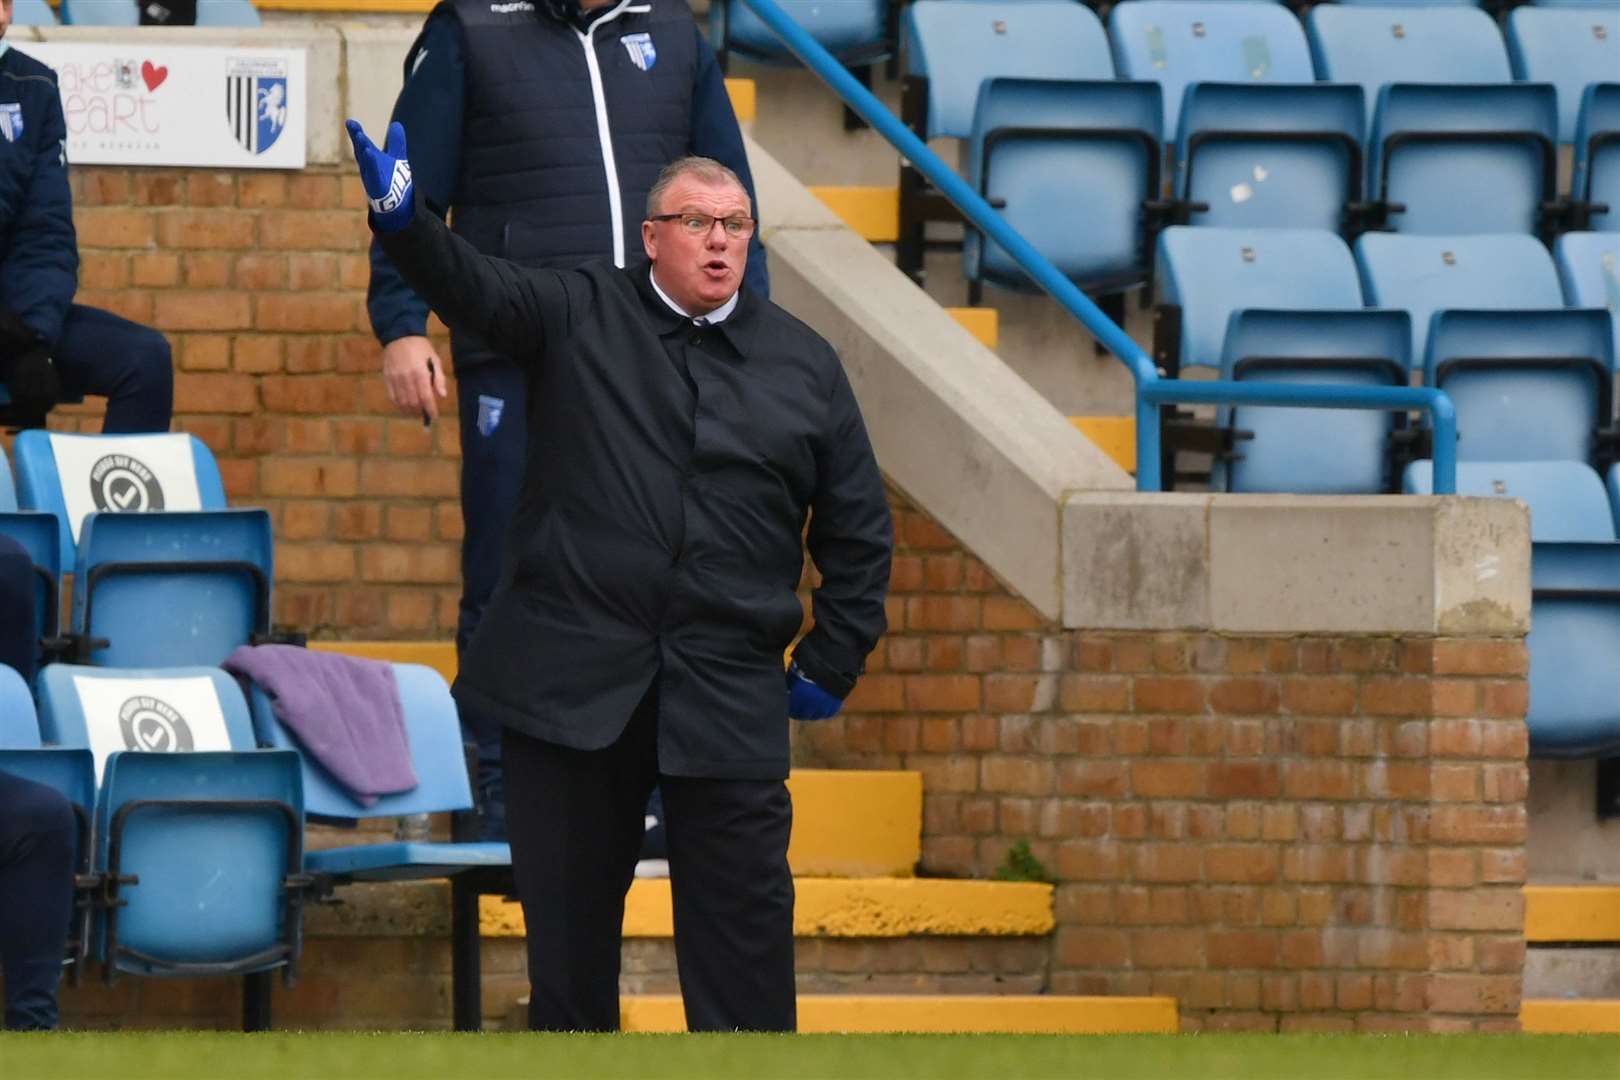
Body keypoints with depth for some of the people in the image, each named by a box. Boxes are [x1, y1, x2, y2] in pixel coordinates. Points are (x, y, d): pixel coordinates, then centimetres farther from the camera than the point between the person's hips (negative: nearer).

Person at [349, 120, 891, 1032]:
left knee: (743, 919, 0)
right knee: (569, 917, 6)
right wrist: (402, 218, -32)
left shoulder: (805, 364, 9)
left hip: (728, 700, 1)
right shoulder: (580, 314, 5)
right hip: (574, 675, -1)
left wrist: (832, 665, 8)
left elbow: (859, 529, 13)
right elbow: (477, 287, -12)